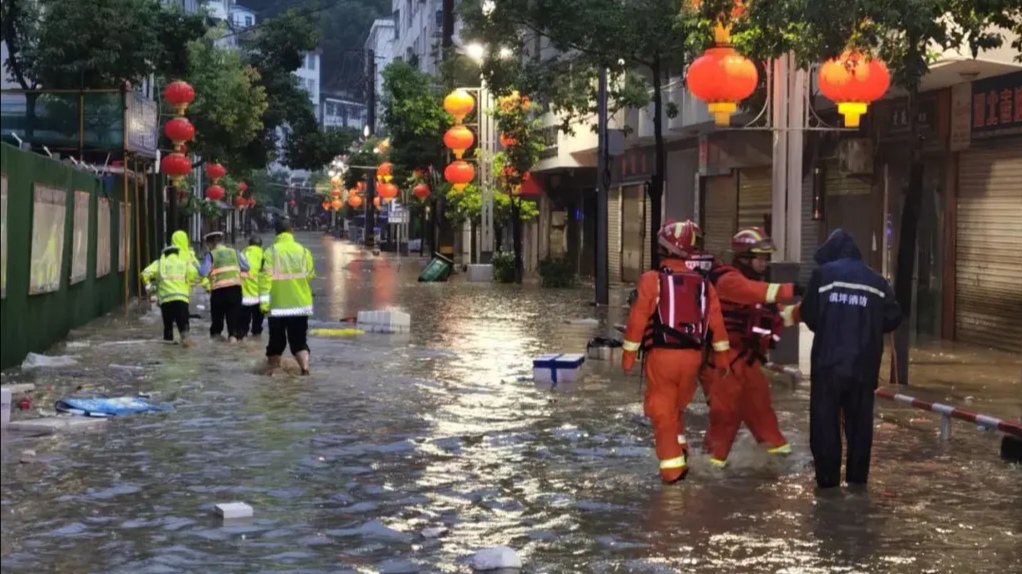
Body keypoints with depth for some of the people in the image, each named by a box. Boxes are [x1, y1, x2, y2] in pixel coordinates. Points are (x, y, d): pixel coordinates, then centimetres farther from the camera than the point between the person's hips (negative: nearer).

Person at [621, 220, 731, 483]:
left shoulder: (652, 280, -9)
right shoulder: (703, 282, 6)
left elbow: (638, 319, -10)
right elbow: (716, 321, 8)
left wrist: (628, 353, -1)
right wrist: (722, 354, 18)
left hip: (662, 355, -4)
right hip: (692, 355, 5)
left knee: (663, 411, 4)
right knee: (677, 406, 25)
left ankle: (672, 465, 1)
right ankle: (679, 449, 25)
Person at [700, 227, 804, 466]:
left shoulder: (756, 283, 14)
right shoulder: (728, 279, -18)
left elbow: (778, 315, 14)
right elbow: (755, 292, -37)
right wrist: (791, 290, -43)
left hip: (745, 357, 9)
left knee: (758, 400, 18)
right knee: (726, 407, -8)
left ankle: (774, 444, 33)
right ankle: (715, 456, 4)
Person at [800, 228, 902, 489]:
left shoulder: (823, 274, 1)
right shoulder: (876, 280, 8)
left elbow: (809, 315, 1)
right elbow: (893, 318, 5)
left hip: (829, 360, -3)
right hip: (863, 363, 3)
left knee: (825, 418, 4)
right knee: (860, 419, 12)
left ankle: (828, 476, 3)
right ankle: (858, 475, 15)